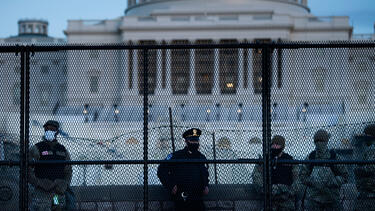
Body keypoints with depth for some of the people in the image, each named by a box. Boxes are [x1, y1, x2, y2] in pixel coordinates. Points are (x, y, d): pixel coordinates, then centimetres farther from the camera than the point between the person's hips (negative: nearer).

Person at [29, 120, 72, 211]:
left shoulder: (63, 150, 14)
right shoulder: (37, 149, -1)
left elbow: (68, 171, 21)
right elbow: (28, 170, -5)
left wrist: (65, 185, 5)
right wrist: (39, 184, -13)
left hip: (59, 193, 5)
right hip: (42, 193, -5)